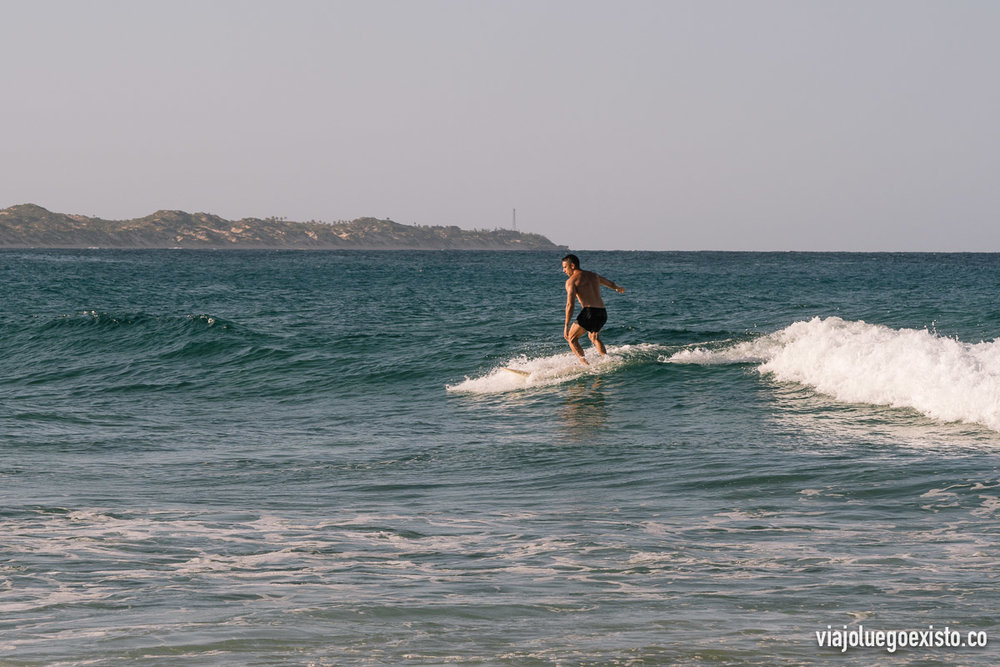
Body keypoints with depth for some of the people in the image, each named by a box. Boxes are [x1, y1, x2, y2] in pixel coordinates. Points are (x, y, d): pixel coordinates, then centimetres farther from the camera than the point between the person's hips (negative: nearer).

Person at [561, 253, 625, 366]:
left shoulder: (571, 281, -2)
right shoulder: (593, 275, 19)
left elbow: (570, 305, -13)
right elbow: (610, 283, 38)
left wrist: (566, 326, -14)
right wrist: (618, 288, 62)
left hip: (589, 312, -7)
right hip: (603, 313, 7)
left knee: (571, 338, 9)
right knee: (594, 337, 33)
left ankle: (585, 363, -9)